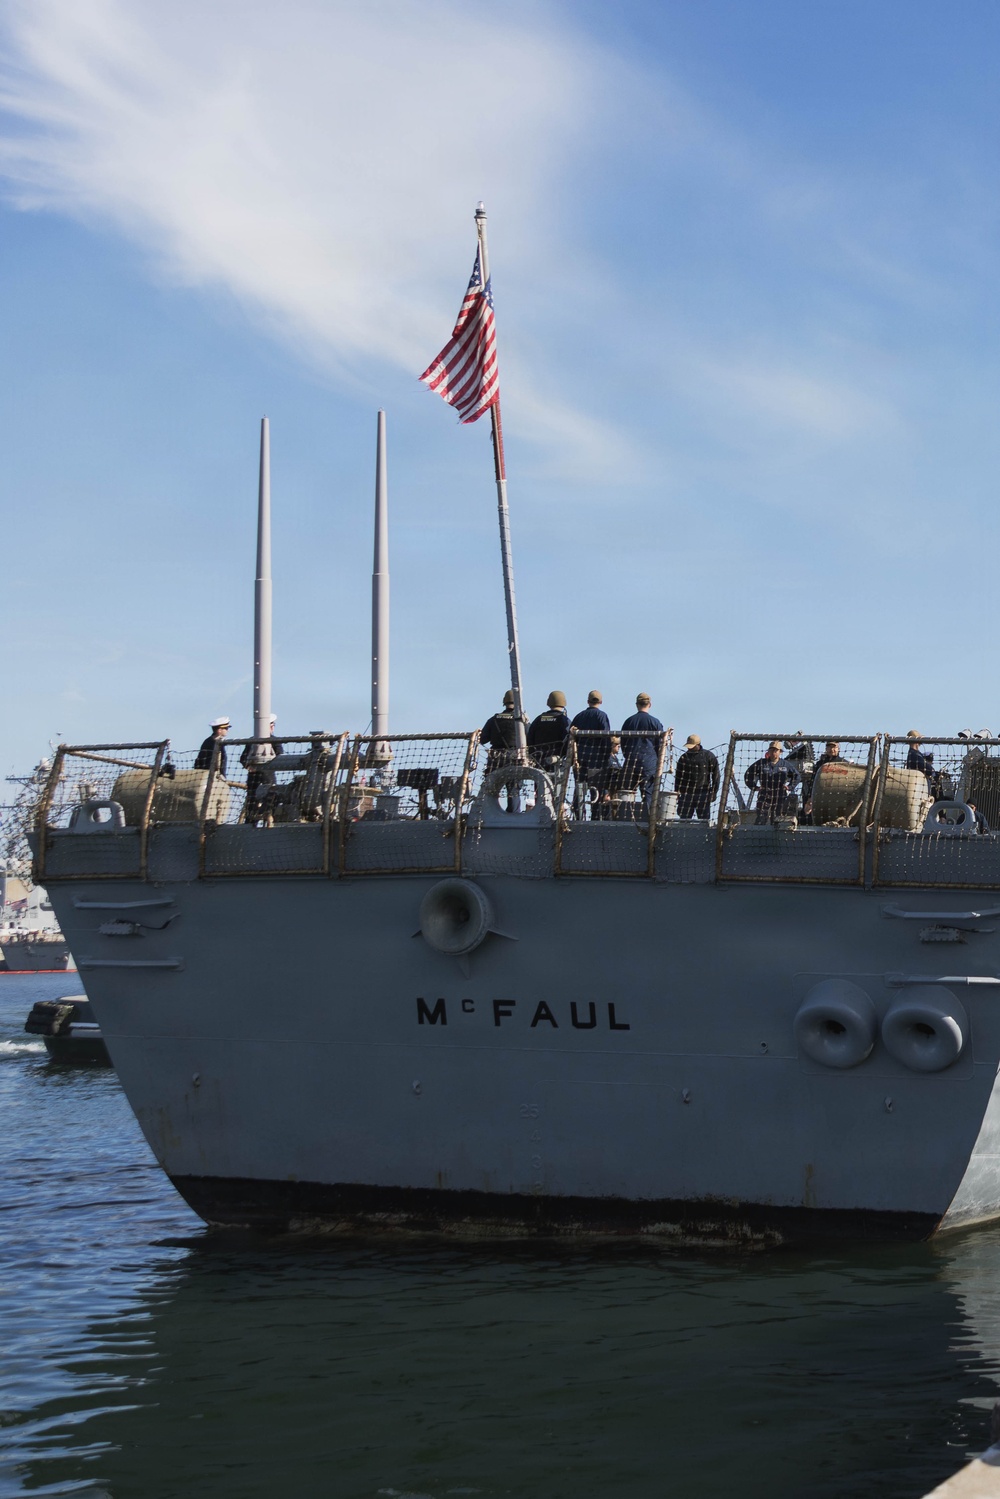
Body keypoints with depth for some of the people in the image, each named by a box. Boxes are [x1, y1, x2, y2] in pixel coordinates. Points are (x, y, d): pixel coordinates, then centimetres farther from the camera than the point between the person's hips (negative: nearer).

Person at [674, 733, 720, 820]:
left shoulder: (708, 756, 2)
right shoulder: (684, 758, 11)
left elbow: (716, 776, 4)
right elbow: (678, 776, 14)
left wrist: (714, 792, -1)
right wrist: (676, 792, 7)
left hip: (703, 794, -3)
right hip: (686, 794, 3)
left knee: (704, 820, -3)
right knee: (684, 820, 0)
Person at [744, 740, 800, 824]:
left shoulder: (786, 765, 7)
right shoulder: (761, 763, 2)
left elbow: (796, 776, 21)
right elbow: (748, 775, 11)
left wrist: (790, 787, 9)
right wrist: (754, 787, 2)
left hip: (780, 798, 1)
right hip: (764, 798, -1)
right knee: (760, 821, -9)